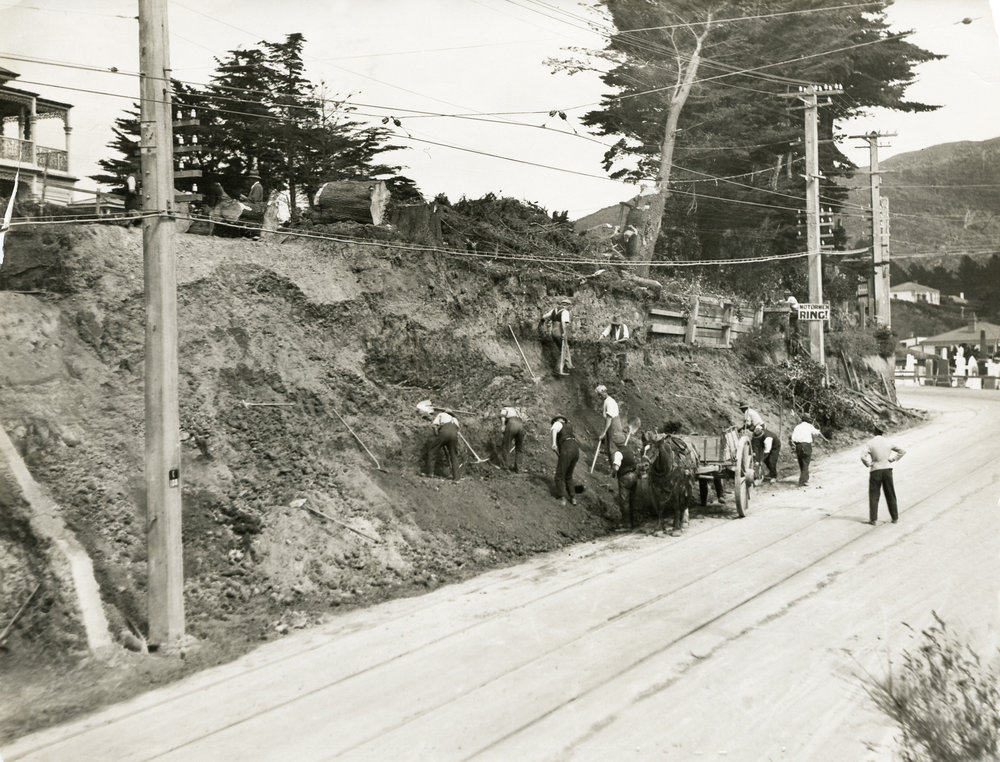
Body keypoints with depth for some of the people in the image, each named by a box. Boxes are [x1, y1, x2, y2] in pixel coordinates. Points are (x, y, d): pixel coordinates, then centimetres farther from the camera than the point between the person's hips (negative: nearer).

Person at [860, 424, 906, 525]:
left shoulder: (870, 443, -9)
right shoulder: (888, 442, 1)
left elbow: (863, 457, -21)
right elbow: (903, 451, 3)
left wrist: (868, 464, -4)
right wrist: (893, 459, 5)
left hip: (875, 470, -3)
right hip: (887, 470, 3)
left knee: (874, 495, 4)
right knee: (890, 495, 14)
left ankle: (873, 519, 1)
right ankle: (895, 517, 19)